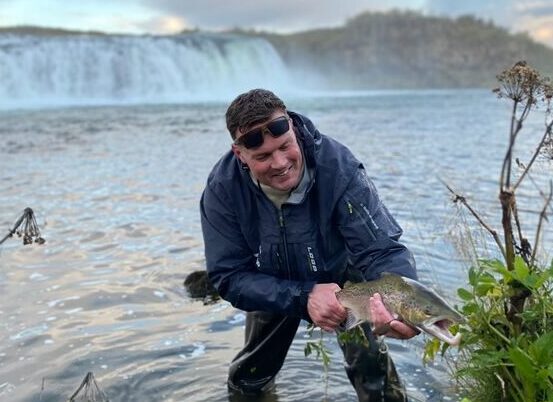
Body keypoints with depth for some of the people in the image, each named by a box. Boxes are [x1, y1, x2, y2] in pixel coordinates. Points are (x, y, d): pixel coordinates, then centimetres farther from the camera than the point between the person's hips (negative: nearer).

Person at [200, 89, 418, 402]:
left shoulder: (338, 166, -35)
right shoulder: (223, 189, -29)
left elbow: (381, 248, -34)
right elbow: (230, 275, -26)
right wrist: (303, 297, -40)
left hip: (340, 276, -1)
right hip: (274, 286, 2)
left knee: (369, 362, -20)